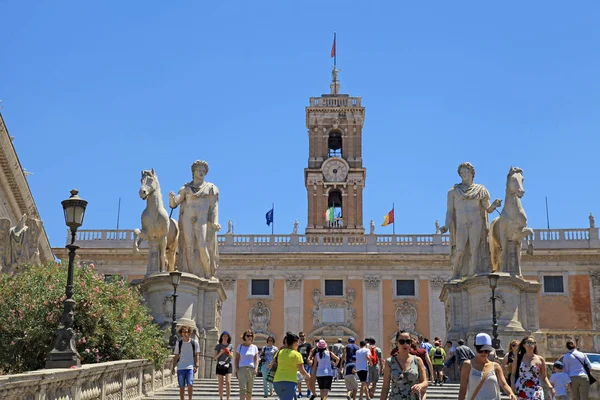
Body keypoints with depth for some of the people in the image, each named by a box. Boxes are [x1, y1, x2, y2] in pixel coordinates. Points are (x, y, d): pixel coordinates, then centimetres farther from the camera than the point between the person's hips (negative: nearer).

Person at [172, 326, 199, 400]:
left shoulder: (194, 342, 4)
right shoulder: (178, 343, 8)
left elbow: (197, 355, 5)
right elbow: (176, 357, 12)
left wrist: (196, 366, -5)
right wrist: (173, 367, 6)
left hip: (190, 367, -2)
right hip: (180, 368, 2)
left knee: (190, 385, -15)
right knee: (181, 387, 5)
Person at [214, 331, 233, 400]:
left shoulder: (230, 346, 9)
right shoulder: (218, 346, 6)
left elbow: (231, 357, 4)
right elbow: (215, 357, 1)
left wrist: (228, 353, -16)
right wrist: (220, 353, -15)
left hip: (228, 366, 0)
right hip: (220, 366, 0)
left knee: (228, 382, -12)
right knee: (220, 384, 0)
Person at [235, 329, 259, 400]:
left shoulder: (254, 347, 10)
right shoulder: (240, 346, 6)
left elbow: (256, 359, 8)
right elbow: (236, 359, 6)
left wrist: (256, 368, -7)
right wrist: (236, 369, -4)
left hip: (251, 369, 2)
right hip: (242, 369, -2)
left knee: (249, 390, 6)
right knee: (242, 389, -14)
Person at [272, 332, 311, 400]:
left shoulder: (279, 352, 8)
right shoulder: (297, 355, -3)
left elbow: (270, 366, 8)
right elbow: (302, 371, -3)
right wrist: (307, 376, 18)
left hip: (277, 381, 5)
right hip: (290, 382, -5)